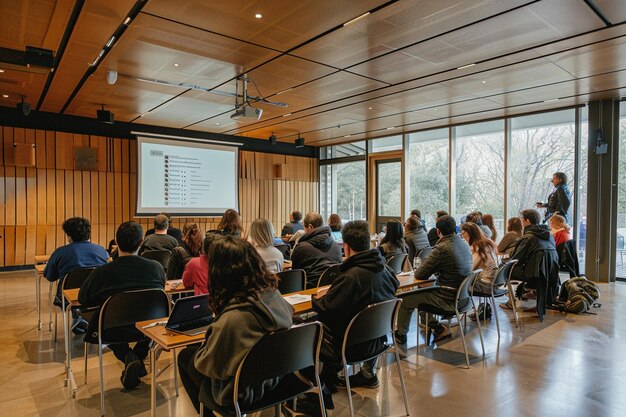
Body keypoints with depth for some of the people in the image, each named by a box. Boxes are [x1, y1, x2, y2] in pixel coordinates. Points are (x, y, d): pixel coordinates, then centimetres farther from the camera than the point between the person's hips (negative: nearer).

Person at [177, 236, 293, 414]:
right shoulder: (273, 294, -16)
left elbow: (205, 364, -21)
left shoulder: (232, 319, -36)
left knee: (185, 356, 18)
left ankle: (208, 411, 36)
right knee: (195, 351, 24)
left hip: (241, 394, -6)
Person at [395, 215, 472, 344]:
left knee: (407, 300, 12)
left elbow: (419, 275, -16)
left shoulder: (441, 249, -24)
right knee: (423, 291, 27)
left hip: (449, 300, -8)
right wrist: (435, 270, 9)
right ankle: (438, 328, 26)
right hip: (463, 297, 8)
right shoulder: (465, 245, 1)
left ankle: (401, 334, 32)